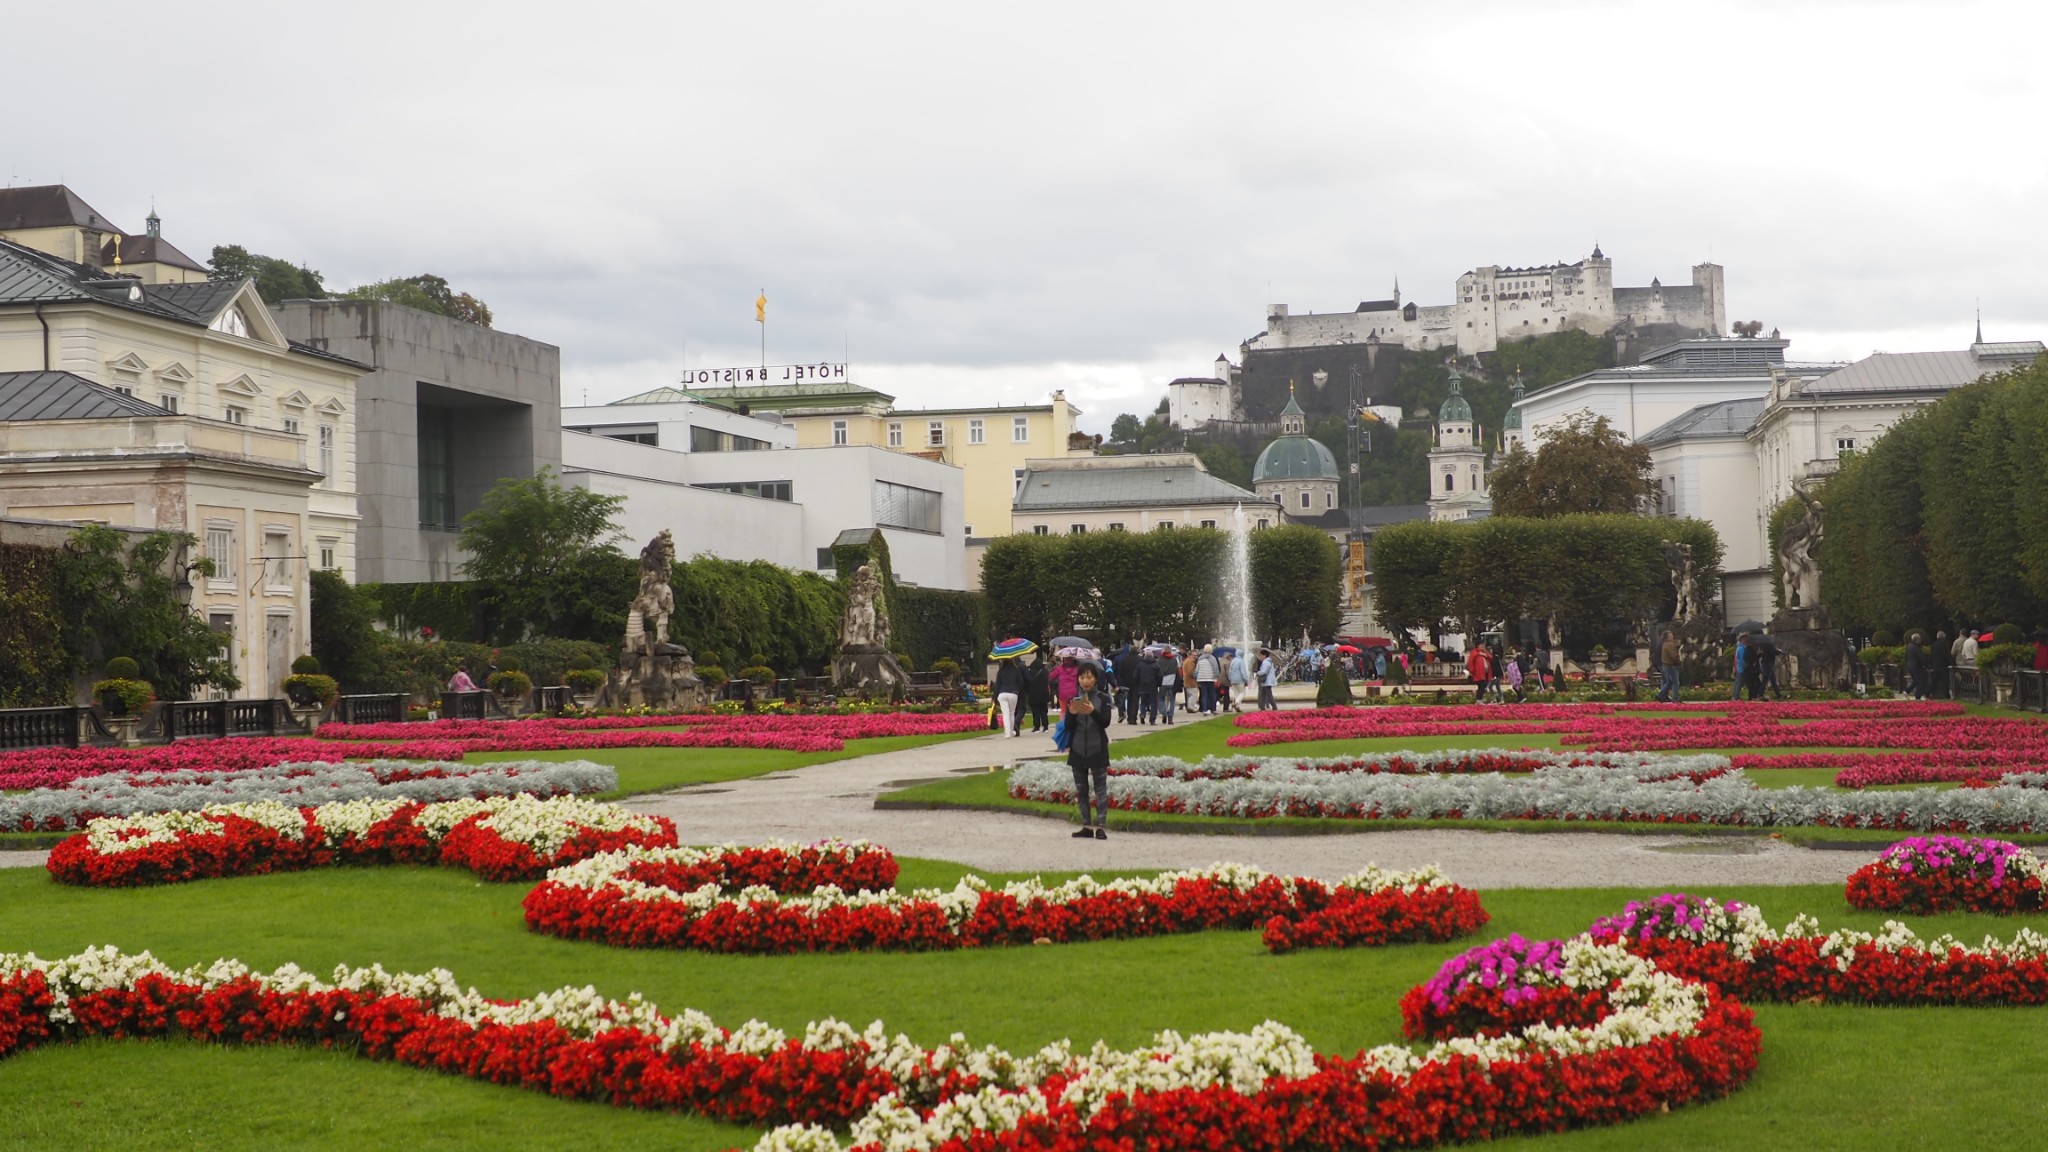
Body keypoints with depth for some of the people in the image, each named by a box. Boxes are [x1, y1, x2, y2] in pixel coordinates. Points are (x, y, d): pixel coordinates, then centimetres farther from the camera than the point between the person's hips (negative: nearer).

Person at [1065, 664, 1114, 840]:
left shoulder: (1103, 698, -2)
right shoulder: (1072, 699, 5)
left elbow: (1105, 722, -11)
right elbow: (1068, 726, 3)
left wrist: (1093, 711, -29)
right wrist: (1072, 714, -18)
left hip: (1097, 750, -3)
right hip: (1078, 750, 3)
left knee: (1100, 789, -5)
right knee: (1081, 789, 6)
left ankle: (1101, 826, -6)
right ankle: (1086, 827, 11)